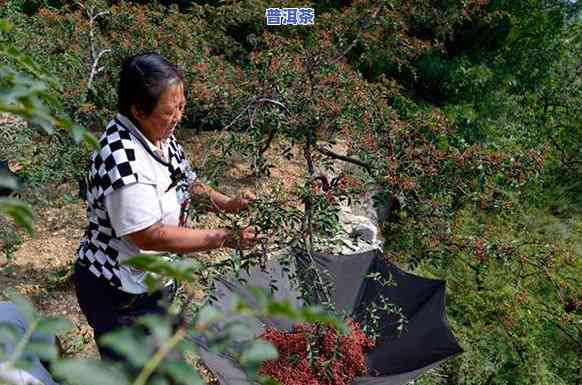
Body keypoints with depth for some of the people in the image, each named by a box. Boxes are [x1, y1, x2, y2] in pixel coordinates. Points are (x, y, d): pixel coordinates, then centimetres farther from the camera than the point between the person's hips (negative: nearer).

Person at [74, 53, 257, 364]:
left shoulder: (157, 132, -5)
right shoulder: (124, 162, -33)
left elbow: (182, 181, 9)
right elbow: (150, 236, -29)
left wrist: (226, 204, -6)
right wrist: (225, 238, -25)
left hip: (151, 280, 8)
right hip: (120, 297, -8)